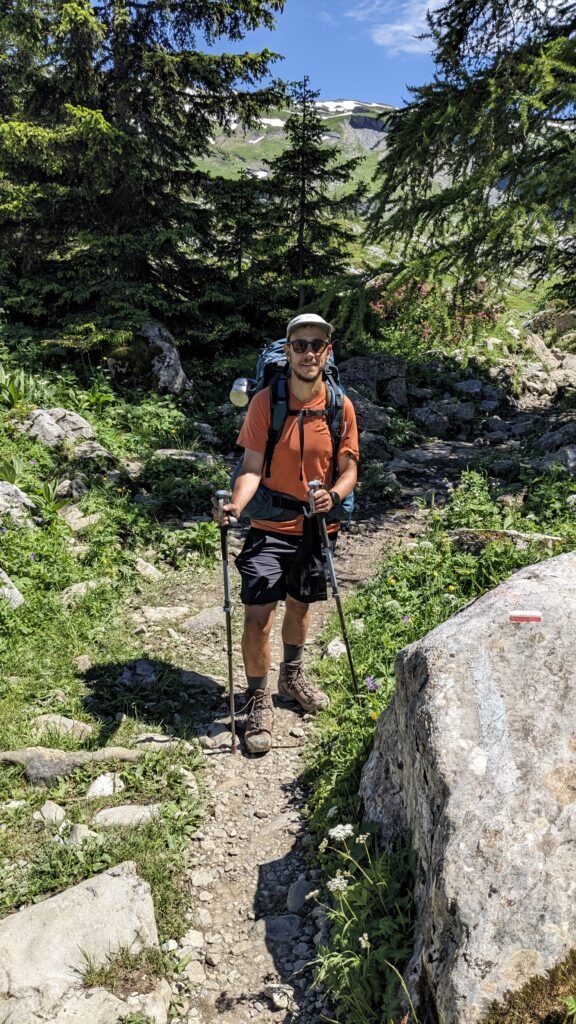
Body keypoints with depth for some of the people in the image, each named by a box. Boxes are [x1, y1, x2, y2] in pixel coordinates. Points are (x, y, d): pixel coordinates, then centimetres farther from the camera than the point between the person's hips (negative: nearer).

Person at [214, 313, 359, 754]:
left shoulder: (341, 406, -3)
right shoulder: (266, 401, -11)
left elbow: (349, 468, 1)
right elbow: (252, 467, -12)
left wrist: (333, 495, -20)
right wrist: (236, 504, -31)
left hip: (317, 526, 3)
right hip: (270, 526, -3)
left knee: (300, 603, 21)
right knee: (258, 615, -7)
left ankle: (292, 676, 46)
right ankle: (259, 702, 14)